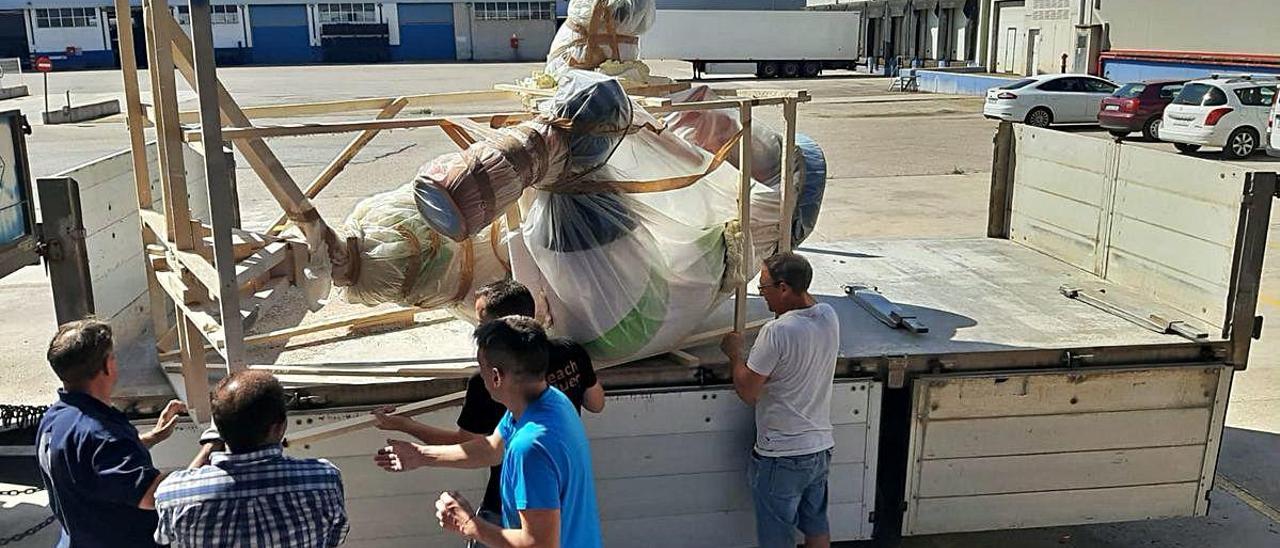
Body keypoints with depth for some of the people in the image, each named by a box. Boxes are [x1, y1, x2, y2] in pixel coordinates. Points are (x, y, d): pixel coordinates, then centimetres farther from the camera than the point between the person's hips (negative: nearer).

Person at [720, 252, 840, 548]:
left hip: (781, 456, -7)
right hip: (821, 447, 7)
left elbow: (747, 392, -18)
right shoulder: (829, 316, -4)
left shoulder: (776, 332, -25)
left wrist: (734, 353, -4)